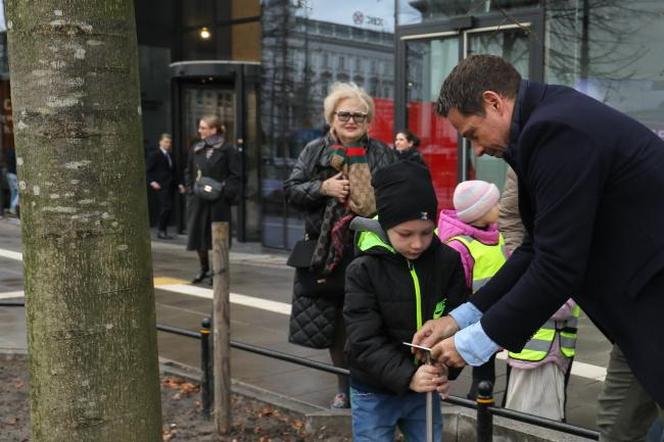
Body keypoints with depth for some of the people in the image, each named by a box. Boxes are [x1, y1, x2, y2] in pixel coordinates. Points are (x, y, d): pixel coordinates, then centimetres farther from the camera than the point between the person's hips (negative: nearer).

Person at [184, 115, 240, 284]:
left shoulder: (227, 149, -5)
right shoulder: (196, 149, 10)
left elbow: (235, 175, -7)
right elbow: (188, 172, 17)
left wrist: (225, 192, -15)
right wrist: (191, 189, 4)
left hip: (218, 202, -5)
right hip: (198, 200, 5)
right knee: (197, 234, 8)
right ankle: (204, 268, 27)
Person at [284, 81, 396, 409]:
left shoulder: (382, 154, 7)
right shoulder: (314, 151, 9)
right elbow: (291, 190, 4)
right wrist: (322, 188, -12)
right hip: (326, 250, 2)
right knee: (334, 321, 7)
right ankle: (344, 388, 23)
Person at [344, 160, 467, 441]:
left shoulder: (448, 262, -7)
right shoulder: (363, 270, -15)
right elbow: (365, 340, -20)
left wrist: (446, 366, -27)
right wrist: (407, 376, -32)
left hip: (425, 390, 3)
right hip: (374, 393, -2)